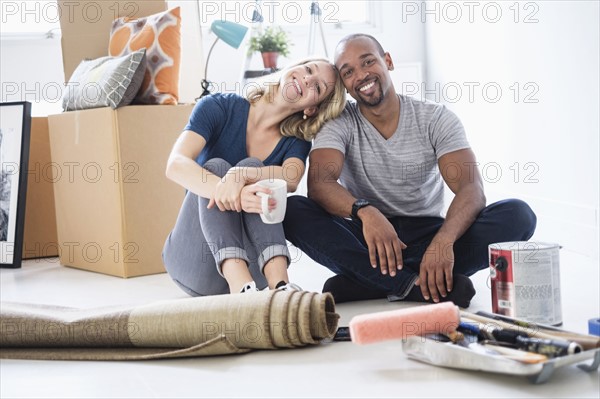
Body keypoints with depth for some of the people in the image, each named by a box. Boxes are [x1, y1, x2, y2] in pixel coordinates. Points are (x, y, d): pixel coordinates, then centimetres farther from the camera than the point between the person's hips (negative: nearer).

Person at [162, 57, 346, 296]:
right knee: (215, 167, -25)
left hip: (252, 265, 1)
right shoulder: (220, 107, -4)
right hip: (195, 263, -1)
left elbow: (291, 179, -22)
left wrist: (240, 175, -43)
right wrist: (237, 195, -40)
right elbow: (176, 165, -22)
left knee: (252, 168, -22)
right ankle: (242, 288, -47)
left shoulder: (296, 142, 3)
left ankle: (279, 283, -43)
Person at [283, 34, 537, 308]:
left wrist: (444, 240, -36)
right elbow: (319, 183, -20)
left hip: (427, 237, 1)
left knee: (518, 215, -24)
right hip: (365, 239, -1)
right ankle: (415, 285, -36)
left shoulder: (436, 118, -2)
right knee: (292, 210, -28)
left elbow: (472, 190, -15)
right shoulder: (338, 124, -2)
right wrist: (364, 211, -42)